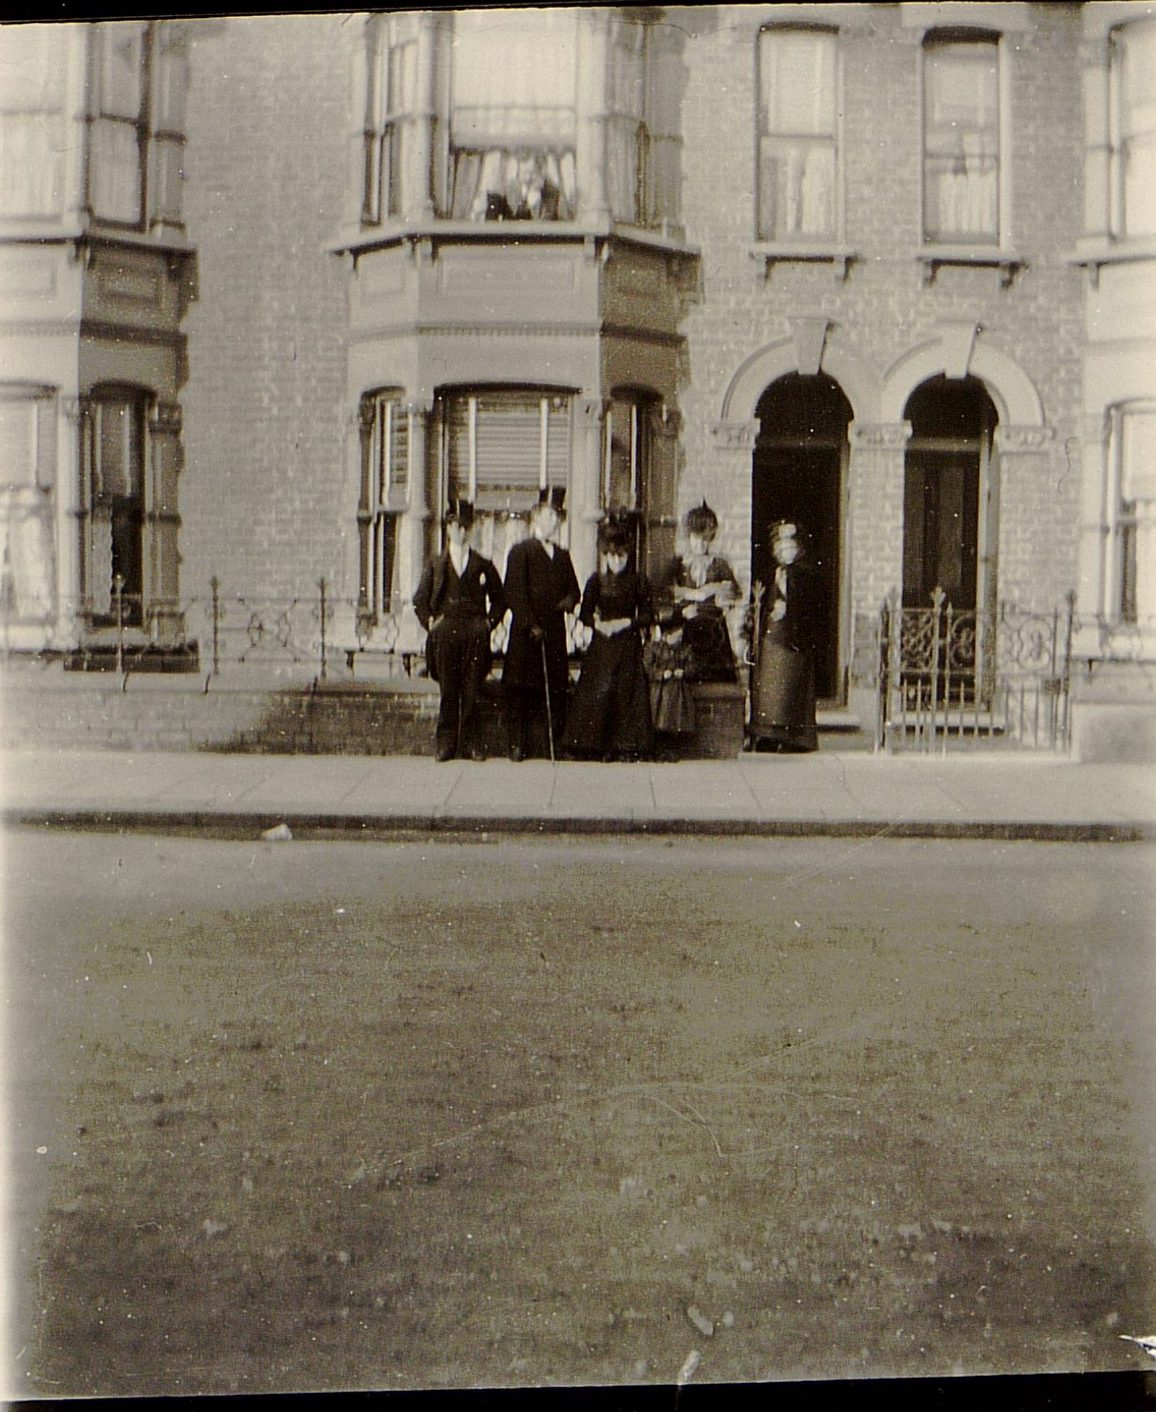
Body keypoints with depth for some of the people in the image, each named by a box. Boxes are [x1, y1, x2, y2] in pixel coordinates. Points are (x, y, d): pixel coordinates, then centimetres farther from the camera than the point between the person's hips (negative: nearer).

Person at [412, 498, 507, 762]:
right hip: (445, 634, 0)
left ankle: (472, 743, 4)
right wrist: (429, 623, 1)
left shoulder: (483, 566, 10)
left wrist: (490, 622, 5)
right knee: (448, 692, 0)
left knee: (472, 692, -1)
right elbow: (420, 600, 13)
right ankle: (445, 743, 5)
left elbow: (499, 599, 16)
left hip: (475, 634, 0)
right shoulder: (435, 564, 11)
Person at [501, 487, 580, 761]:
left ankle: (553, 743, 3)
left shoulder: (562, 555, 20)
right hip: (525, 633, -5)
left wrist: (569, 600, -2)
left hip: (555, 634, 5)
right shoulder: (521, 551, 1)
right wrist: (531, 624, -14)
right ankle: (518, 743, -1)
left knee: (554, 690, 0)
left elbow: (573, 588, 23)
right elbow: (514, 592, -6)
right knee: (520, 691, -4)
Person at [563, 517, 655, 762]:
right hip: (601, 644, 0)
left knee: (628, 693, -3)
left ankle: (626, 746, 2)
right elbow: (585, 613, 6)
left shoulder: (638, 581, 3)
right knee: (598, 692, -6)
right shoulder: (596, 581, 5)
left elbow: (648, 616, 3)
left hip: (628, 644, 0)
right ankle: (597, 745, 0)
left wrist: (626, 622, -11)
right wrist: (597, 624, -12)